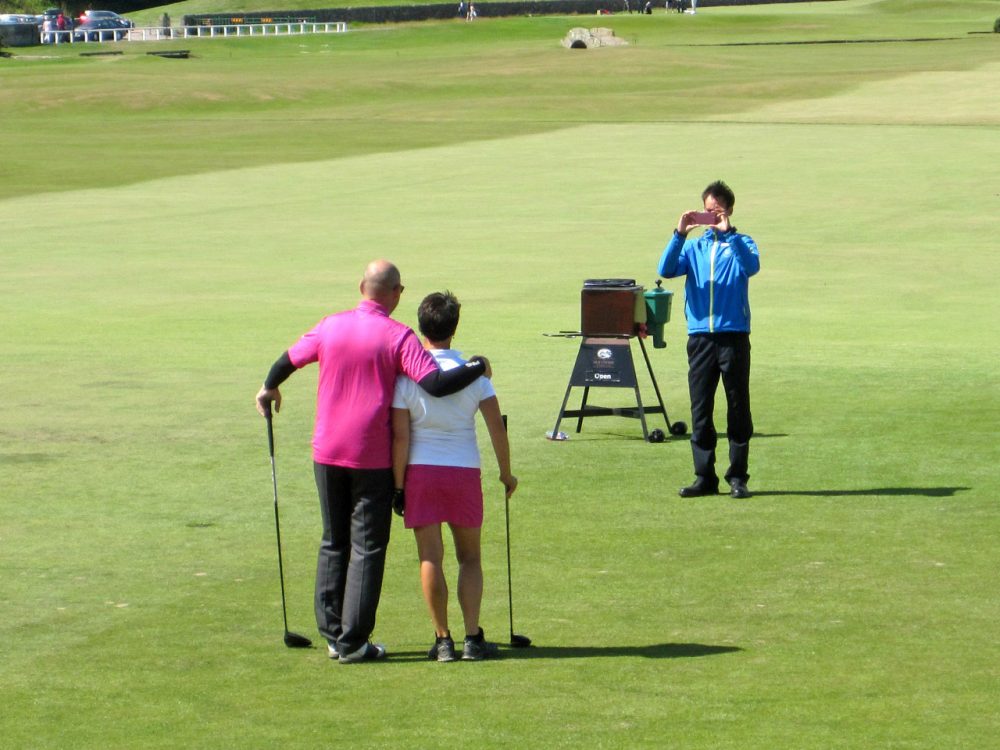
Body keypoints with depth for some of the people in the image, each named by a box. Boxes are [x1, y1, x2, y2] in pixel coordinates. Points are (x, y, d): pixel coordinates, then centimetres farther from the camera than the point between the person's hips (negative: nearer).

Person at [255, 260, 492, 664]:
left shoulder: (331, 327, 2)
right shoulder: (398, 336, -12)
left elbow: (289, 359, 18)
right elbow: (435, 383, -22)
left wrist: (269, 388, 39)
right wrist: (478, 367, -5)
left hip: (327, 452, 4)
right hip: (372, 457, -4)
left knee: (333, 543, 16)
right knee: (367, 547, 2)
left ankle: (332, 634, 16)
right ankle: (353, 642, -1)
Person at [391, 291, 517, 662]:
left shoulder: (407, 375, -6)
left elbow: (400, 436, -9)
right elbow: (497, 427, -3)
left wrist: (398, 485, -3)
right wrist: (506, 473, 8)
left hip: (420, 471, -1)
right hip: (464, 470, 1)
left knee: (431, 559, 3)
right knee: (470, 558, 11)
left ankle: (443, 640, 3)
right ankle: (473, 638, 2)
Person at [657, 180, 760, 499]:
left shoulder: (740, 243, 7)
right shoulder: (693, 247, 14)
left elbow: (752, 266, -14)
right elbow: (666, 270, -2)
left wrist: (728, 233, -19)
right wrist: (679, 234, -12)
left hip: (733, 336, -2)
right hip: (700, 337, 3)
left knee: (738, 408, 0)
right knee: (700, 410, 3)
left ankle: (738, 478, 4)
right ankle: (704, 477, 8)